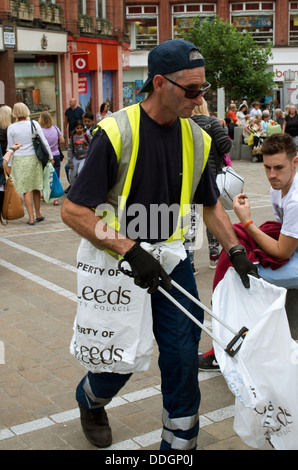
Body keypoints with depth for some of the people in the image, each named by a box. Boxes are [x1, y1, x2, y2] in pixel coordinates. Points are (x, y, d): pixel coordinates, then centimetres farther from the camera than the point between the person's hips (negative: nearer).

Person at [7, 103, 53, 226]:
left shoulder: (11, 128, -5)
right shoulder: (34, 124, -2)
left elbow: (10, 148, 0)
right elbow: (44, 142, 0)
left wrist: (9, 165, 7)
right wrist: (50, 156, 10)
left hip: (19, 160, -1)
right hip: (34, 158, 2)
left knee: (27, 190, 1)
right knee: (36, 188, 13)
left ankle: (31, 218, 1)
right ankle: (38, 215, 23)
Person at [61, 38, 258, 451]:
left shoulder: (196, 138, -2)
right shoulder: (116, 133, -18)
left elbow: (210, 203, 13)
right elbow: (73, 211, -19)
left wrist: (235, 250, 2)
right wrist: (130, 250, -26)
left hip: (172, 262, 4)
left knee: (182, 358, 3)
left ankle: (179, 443, 24)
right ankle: (89, 401, 45)